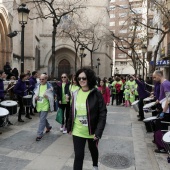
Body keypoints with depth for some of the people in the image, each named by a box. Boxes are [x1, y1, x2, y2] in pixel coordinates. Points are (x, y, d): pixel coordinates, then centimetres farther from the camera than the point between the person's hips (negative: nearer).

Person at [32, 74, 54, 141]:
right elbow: (34, 94, 12)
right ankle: (48, 127, 47)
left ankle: (39, 134, 2)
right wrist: (35, 97, -10)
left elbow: (52, 97, -9)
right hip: (39, 106, 6)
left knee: (42, 120, -8)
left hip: (45, 106, -6)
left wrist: (47, 96, -28)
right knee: (42, 118, 22)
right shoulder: (37, 86, 5)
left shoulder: (49, 86, -10)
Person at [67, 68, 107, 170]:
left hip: (92, 131, -1)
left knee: (93, 150, 25)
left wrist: (98, 132, -22)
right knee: (78, 156, 3)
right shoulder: (76, 94, -3)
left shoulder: (96, 94, -16)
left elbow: (103, 114, -16)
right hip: (77, 131, 2)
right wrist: (69, 127, 8)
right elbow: (72, 112, 6)